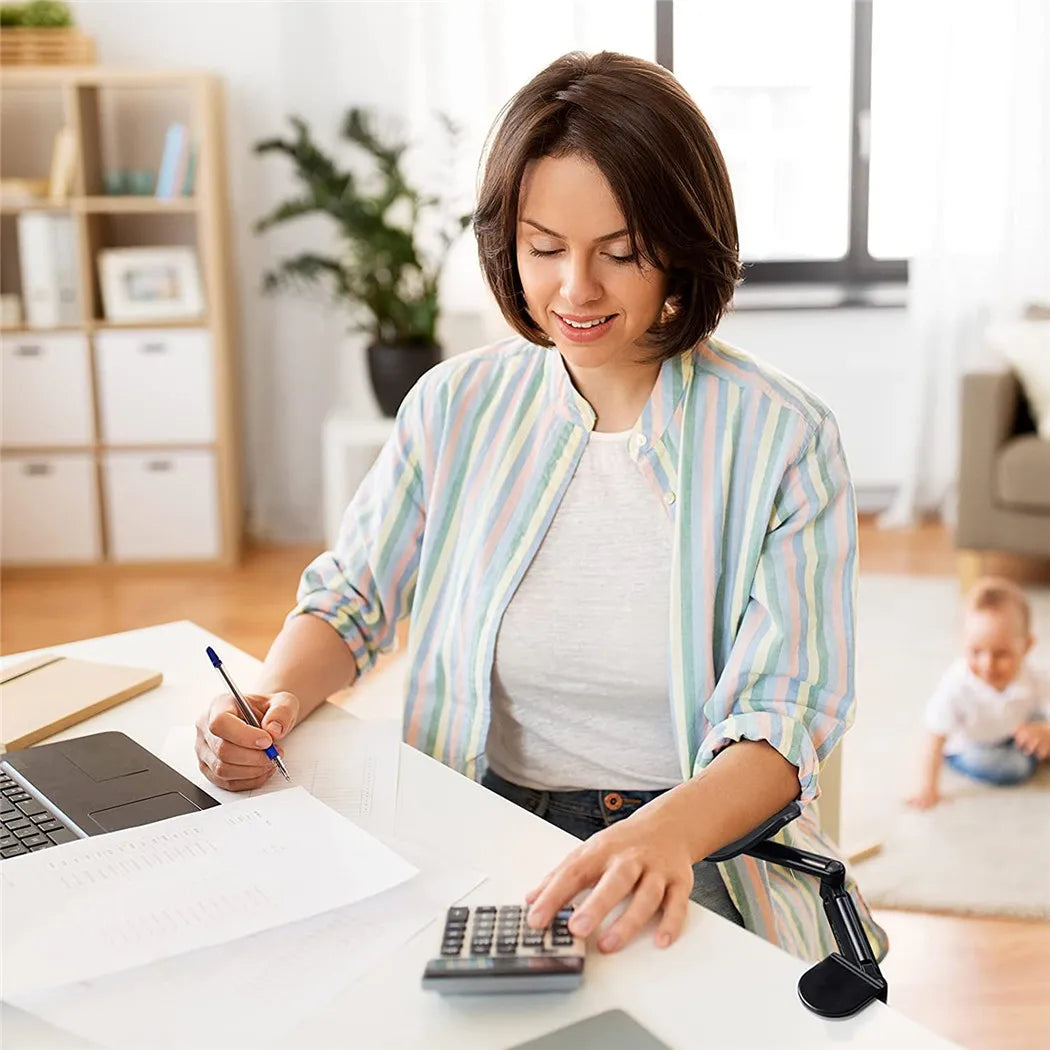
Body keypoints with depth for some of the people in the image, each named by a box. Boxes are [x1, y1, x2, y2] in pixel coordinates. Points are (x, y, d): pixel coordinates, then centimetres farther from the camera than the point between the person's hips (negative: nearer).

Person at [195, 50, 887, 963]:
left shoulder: (783, 441, -8)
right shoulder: (458, 405, 2)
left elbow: (784, 722, -11)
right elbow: (348, 600, 11)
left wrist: (668, 830, -32)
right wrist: (274, 701, -11)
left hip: (705, 853, -3)